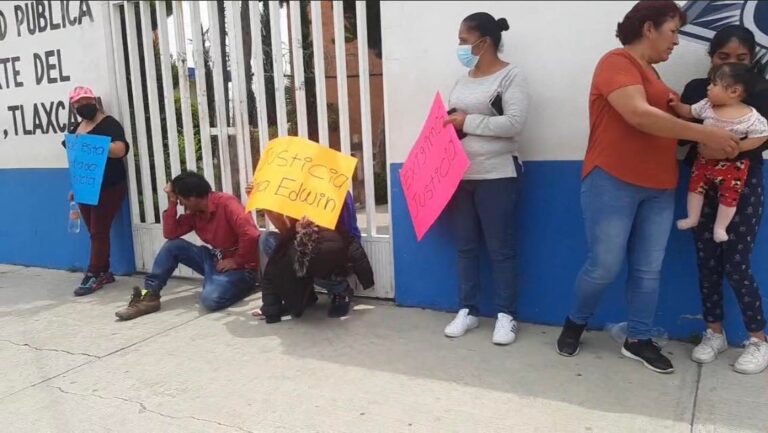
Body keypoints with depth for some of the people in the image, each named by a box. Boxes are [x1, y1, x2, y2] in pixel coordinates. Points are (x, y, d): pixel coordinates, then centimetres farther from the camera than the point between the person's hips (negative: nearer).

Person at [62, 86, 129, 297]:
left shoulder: (109, 123, -9)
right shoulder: (75, 129, 14)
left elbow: (121, 149, -25)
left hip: (108, 188, -7)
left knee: (99, 232, -6)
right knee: (94, 232, 9)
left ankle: (94, 275, -1)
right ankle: (103, 272, 16)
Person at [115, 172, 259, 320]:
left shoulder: (226, 203, -22)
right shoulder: (194, 212, 4)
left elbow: (251, 235, -34)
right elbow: (170, 234, 1)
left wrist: (236, 262, -22)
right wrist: (171, 203, -5)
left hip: (241, 267, -8)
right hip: (215, 260, 8)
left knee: (210, 299, -34)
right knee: (173, 246, -3)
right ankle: (149, 295, 0)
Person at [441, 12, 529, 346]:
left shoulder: (511, 76, -6)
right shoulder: (463, 80, 14)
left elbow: (514, 124, -17)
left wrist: (468, 122, -16)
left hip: (496, 176, -6)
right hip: (459, 175, 6)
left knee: (500, 248, 1)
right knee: (465, 247, 10)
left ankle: (506, 315, 12)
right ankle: (467, 310, 20)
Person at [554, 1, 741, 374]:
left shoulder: (651, 73, 20)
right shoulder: (617, 62, -8)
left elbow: (664, 125, 20)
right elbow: (639, 115, -21)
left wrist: (703, 146, 2)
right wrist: (704, 134, -16)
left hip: (658, 189, 8)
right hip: (613, 182, -8)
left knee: (649, 270, 8)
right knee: (604, 267, -3)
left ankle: (639, 340, 20)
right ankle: (575, 323, 21)